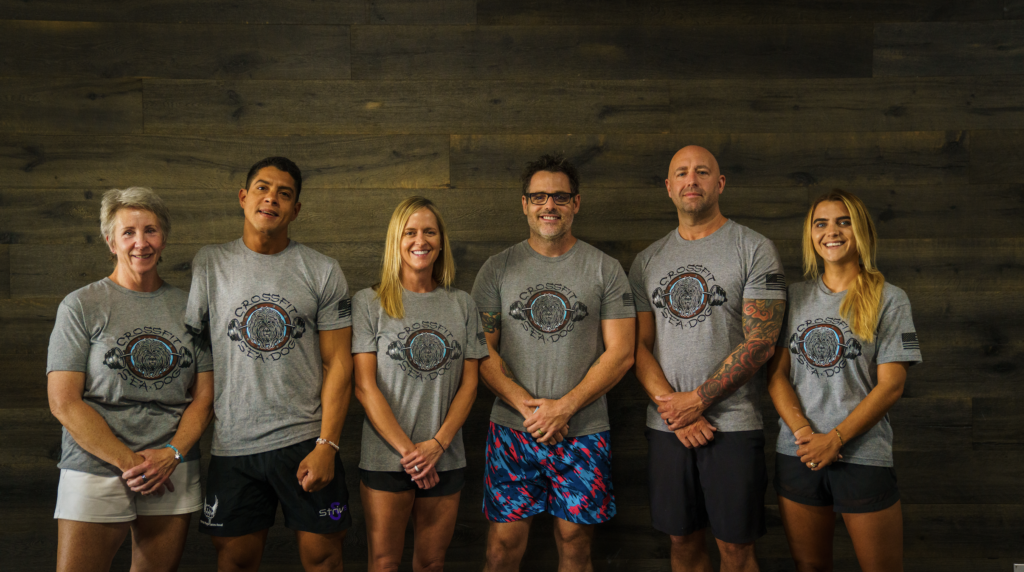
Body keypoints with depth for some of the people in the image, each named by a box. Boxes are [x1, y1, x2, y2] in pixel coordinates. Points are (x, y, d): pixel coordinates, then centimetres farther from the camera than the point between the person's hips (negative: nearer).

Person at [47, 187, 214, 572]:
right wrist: (129, 462, -12)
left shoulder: (187, 307, 7)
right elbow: (63, 402, -7)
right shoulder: (82, 306, -1)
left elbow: (204, 395, 6)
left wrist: (171, 454, -10)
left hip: (174, 474, 3)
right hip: (96, 471, -2)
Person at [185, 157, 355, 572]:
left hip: (307, 440, -1)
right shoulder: (209, 264, 5)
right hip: (233, 444, 1)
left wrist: (327, 444, -9)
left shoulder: (323, 271, 2)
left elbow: (338, 363, -1)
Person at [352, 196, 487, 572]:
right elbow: (365, 387, -7)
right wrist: (406, 449, -12)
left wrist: (437, 444, -8)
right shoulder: (369, 303, -2)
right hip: (385, 459, -2)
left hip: (445, 461, 3)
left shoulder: (462, 304, 7)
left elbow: (469, 384, 4)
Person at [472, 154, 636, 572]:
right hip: (512, 429, 1)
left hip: (584, 433, 0)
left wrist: (564, 407, -12)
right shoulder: (498, 269, 5)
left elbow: (620, 353, -3)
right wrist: (525, 405, -13)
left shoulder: (605, 269, 2)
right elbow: (482, 351, 1)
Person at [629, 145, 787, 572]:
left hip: (734, 424, -3)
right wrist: (674, 411, -8)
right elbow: (639, 345, 5)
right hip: (666, 425, 4)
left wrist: (697, 400, -12)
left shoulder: (755, 250, -2)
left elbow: (760, 343, -9)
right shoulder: (647, 261, 10)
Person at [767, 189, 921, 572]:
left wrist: (835, 439, -14)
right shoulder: (795, 297, 9)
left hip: (863, 457, -3)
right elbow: (776, 374, 4)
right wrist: (803, 432, -11)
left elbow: (891, 385, -6)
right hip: (797, 457, 3)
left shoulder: (889, 300, 0)